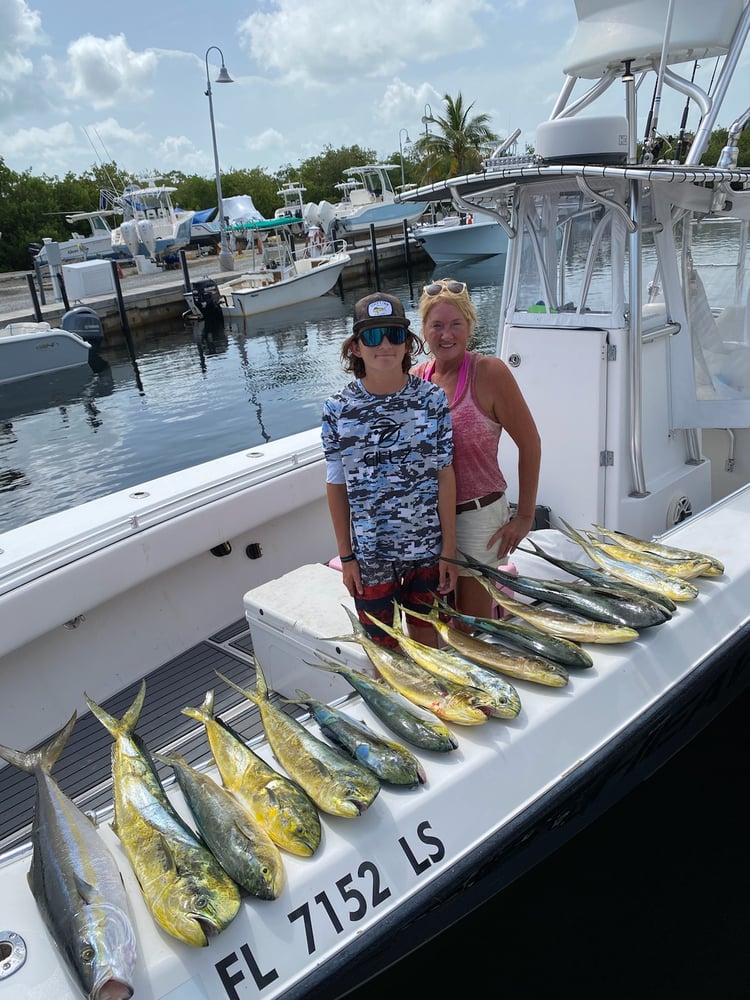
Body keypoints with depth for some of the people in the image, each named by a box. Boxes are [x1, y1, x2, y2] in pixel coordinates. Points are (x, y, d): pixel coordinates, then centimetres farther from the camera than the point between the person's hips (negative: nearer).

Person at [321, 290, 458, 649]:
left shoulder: (432, 399, -7)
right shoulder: (337, 409, -8)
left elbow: (445, 475, -4)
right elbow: (337, 486, -2)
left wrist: (449, 549, -4)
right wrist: (346, 556, -1)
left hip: (427, 546, 1)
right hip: (370, 552, 0)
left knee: (426, 637, 20)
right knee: (382, 646, 16)